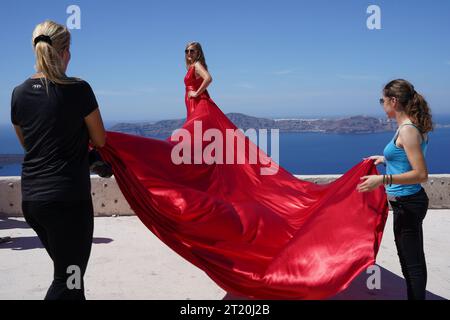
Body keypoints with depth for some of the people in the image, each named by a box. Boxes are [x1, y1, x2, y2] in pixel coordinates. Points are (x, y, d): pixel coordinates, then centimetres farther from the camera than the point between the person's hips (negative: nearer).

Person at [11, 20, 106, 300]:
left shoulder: (19, 93, 4)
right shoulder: (78, 89, -12)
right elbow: (100, 141, -2)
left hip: (31, 198, 7)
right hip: (68, 198, -6)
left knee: (68, 272, 22)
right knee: (68, 281, 4)